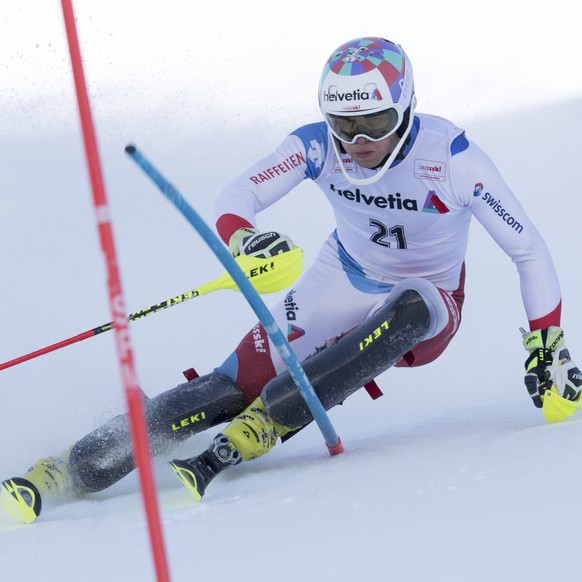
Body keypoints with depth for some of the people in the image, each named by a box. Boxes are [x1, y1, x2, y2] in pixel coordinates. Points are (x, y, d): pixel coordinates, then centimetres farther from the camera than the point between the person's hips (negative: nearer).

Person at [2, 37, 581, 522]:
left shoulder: (452, 157, -25)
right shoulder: (317, 145, -18)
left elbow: (529, 251, -17)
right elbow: (235, 197, -20)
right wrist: (243, 237, -43)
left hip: (425, 308, -2)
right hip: (341, 285, 2)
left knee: (406, 310, -39)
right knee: (235, 385, -19)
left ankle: (243, 439, -42)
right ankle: (67, 471, -18)